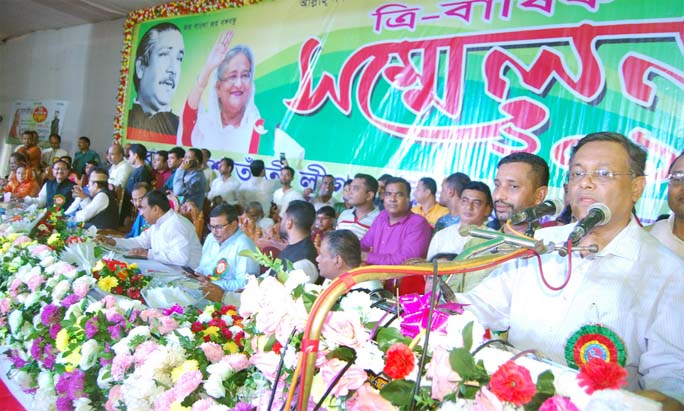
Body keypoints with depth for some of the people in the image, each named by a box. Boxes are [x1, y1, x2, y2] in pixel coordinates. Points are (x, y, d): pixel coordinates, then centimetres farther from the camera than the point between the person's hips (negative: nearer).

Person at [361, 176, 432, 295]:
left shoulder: (418, 224, -11)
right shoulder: (382, 217, 11)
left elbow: (407, 260, -22)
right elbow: (364, 244, 18)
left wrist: (368, 257, -18)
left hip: (405, 290, -6)